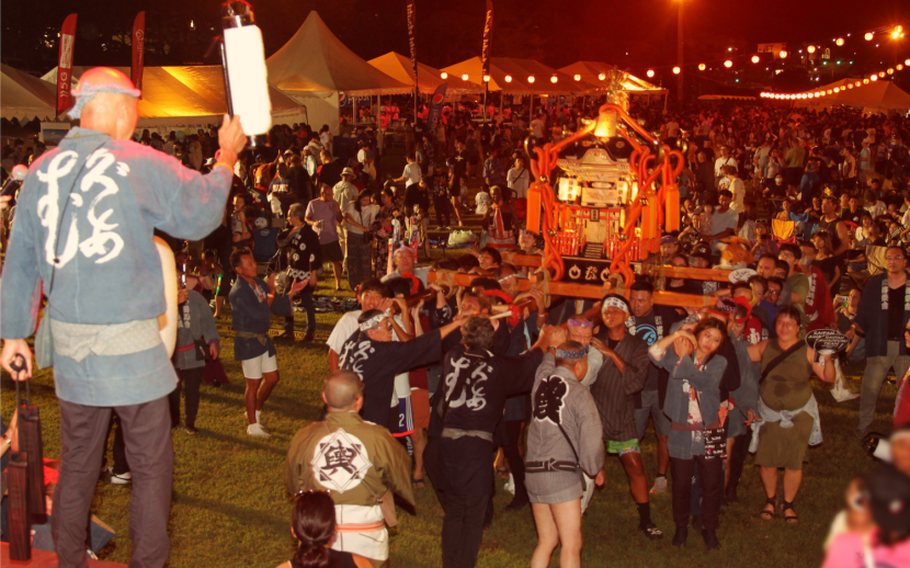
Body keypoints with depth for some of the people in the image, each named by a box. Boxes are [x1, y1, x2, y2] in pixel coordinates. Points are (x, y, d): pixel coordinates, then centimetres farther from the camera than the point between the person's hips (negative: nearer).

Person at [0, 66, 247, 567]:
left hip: (69, 341, 5)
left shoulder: (41, 170, 5)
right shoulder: (142, 165, -11)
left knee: (77, 462, 18)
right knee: (151, 465, 7)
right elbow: (199, 215, 0)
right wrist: (226, 159, 14)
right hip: (130, 343, -5)